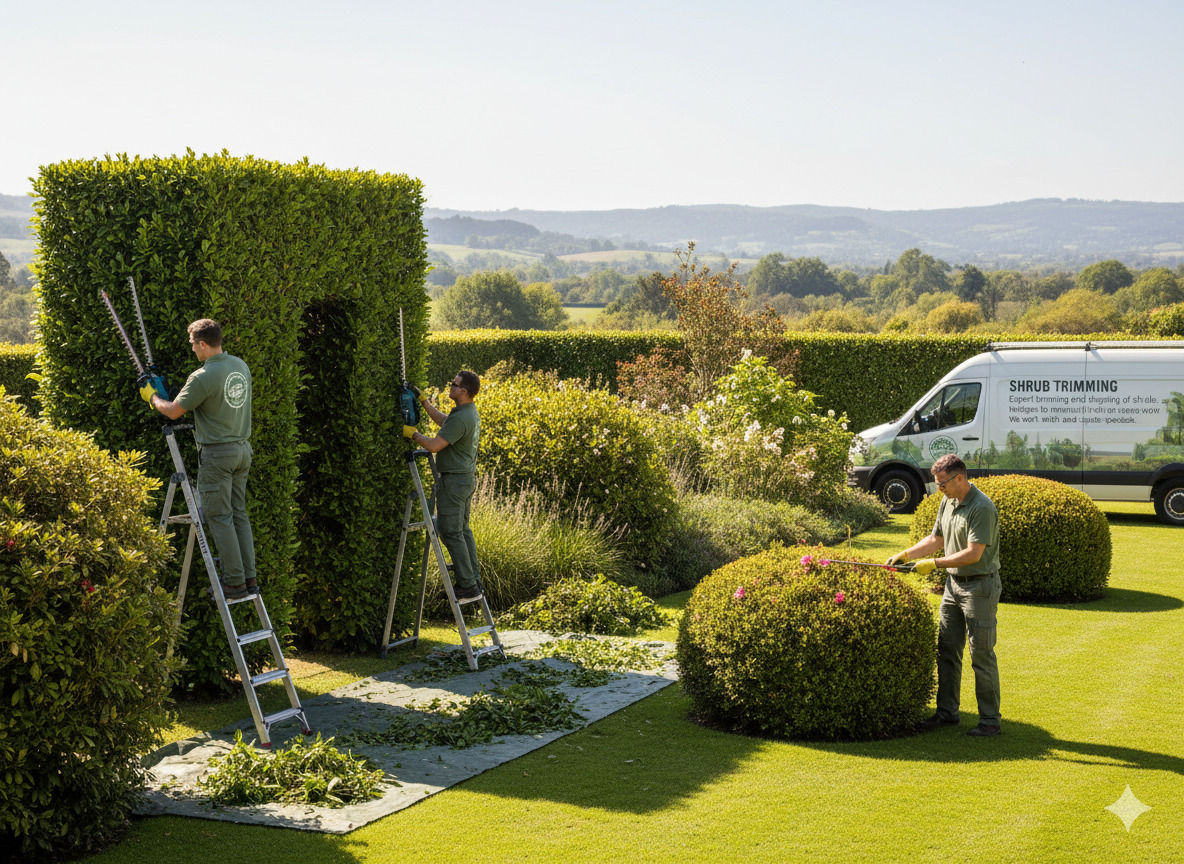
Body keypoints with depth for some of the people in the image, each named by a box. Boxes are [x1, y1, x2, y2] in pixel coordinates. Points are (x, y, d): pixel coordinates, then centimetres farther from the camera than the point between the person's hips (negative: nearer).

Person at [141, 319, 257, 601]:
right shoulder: (241, 366, 6)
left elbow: (173, 411, -7)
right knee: (239, 514, 13)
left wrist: (151, 397, 12)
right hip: (242, 449, 8)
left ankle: (235, 583, -1)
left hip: (216, 454, -8)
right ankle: (249, 577, 13)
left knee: (219, 518, -1)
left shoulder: (203, 377, -18)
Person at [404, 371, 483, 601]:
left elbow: (435, 445, -24)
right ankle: (473, 580, 19)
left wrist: (414, 434, -8)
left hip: (454, 481, -10)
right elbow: (443, 421, 28)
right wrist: (423, 400, 29)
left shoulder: (460, 418, -24)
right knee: (462, 529, 16)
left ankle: (467, 586, -6)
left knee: (451, 532, -6)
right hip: (467, 477, 10)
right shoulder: (472, 413, 9)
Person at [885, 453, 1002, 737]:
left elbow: (973, 553, -23)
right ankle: (947, 712, 20)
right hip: (954, 583, 9)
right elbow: (936, 539, 18)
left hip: (980, 587, -9)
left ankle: (990, 720, 3)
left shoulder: (982, 508, -20)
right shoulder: (948, 502, 8)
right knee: (947, 650, 11)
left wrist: (935, 563, -21)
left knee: (981, 655, -4)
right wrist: (906, 554, 6)